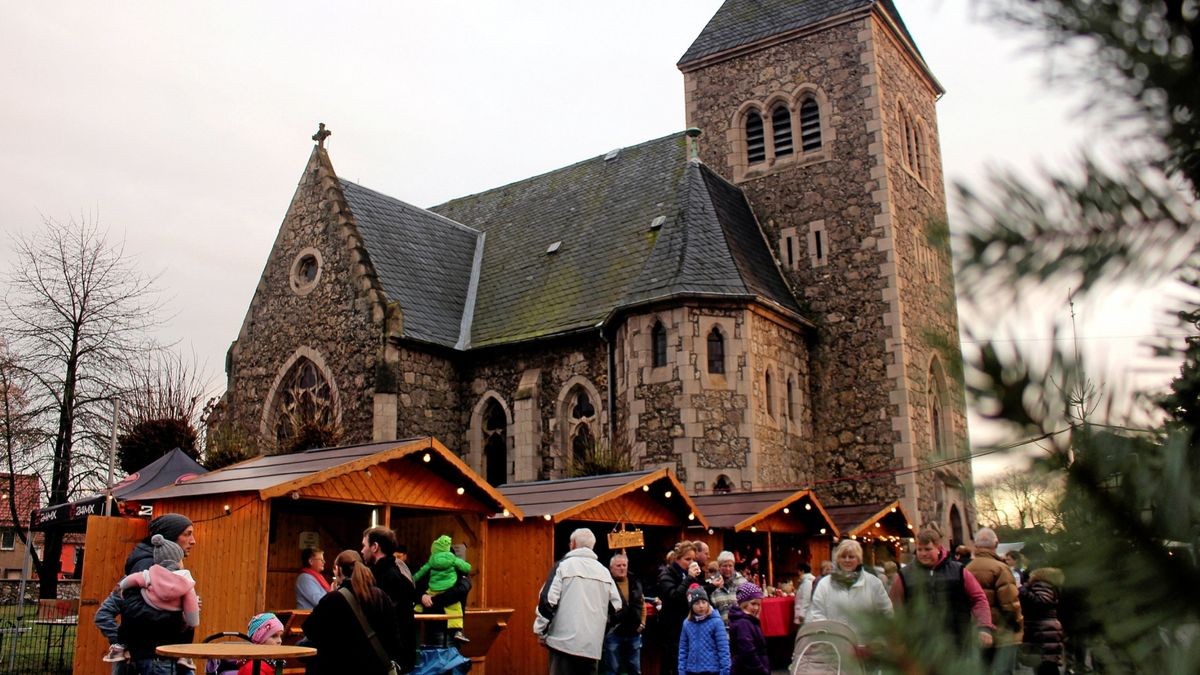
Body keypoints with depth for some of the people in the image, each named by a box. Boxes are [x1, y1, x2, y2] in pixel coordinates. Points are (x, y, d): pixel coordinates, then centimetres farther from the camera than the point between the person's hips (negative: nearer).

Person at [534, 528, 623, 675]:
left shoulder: (563, 565, -2)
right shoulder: (604, 571, 13)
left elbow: (547, 600, -9)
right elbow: (616, 605, 14)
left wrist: (541, 631, 1)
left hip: (565, 641, -4)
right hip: (593, 644, 4)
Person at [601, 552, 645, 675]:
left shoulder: (635, 583, 10)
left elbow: (642, 605, 19)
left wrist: (642, 623, 10)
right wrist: (608, 624, -16)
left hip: (633, 633, 6)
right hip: (613, 632, -6)